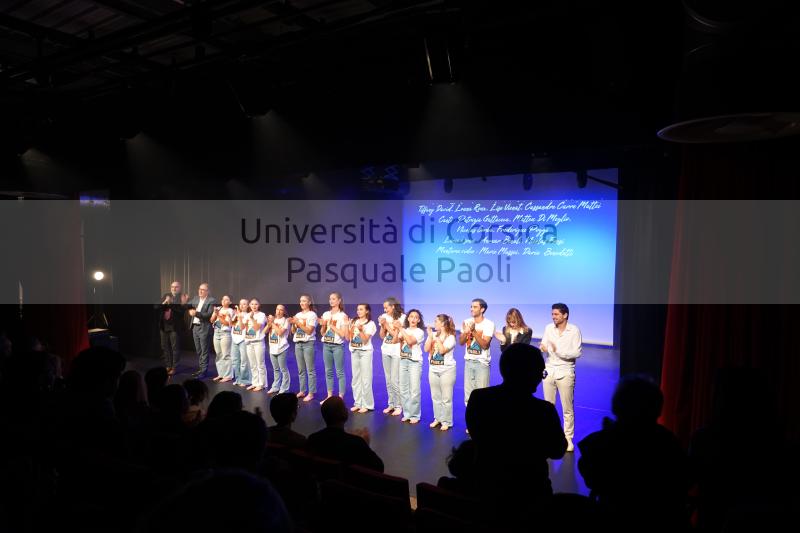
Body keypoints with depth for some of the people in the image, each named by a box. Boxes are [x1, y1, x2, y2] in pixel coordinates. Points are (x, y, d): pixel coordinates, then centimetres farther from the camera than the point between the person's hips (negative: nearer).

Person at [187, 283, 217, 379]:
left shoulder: (212, 301, -9)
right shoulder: (195, 298, 12)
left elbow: (209, 314, -17)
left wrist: (196, 313, -23)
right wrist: (190, 310, -7)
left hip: (204, 328, -7)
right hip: (195, 327, 7)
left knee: (204, 351, -1)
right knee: (199, 350, 16)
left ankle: (204, 371, 6)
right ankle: (200, 368, 27)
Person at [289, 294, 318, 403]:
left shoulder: (312, 314, -5)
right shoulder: (298, 315, 12)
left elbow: (309, 331, -14)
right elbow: (293, 332, 12)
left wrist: (298, 323, -16)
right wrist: (293, 324, -6)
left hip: (308, 343, -6)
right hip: (298, 343, 6)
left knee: (310, 369, -3)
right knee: (301, 369, 10)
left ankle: (311, 393, 1)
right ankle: (302, 391, 19)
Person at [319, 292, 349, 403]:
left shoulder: (343, 316, -6)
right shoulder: (326, 314, 8)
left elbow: (343, 334, -11)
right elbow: (322, 333, 11)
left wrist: (332, 325, -14)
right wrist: (323, 325, -7)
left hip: (337, 346, -5)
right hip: (326, 345, 5)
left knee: (339, 372, -1)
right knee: (328, 371, 9)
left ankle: (340, 397, 3)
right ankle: (329, 396, 17)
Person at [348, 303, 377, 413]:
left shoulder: (370, 324, -4)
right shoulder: (353, 322, 8)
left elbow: (365, 340, -12)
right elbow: (348, 338, 4)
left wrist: (361, 329, -22)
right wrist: (349, 327, -9)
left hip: (365, 352, -5)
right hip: (354, 351, 5)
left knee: (365, 378, -5)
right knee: (356, 378, 8)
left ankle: (367, 405, 1)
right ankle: (357, 403, 16)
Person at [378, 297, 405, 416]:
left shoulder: (402, 318, -11)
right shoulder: (384, 317, 2)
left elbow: (396, 336, -15)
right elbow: (382, 336, 5)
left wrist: (386, 324, -14)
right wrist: (382, 325, -10)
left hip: (397, 351, -5)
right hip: (386, 350, 5)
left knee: (395, 380, -6)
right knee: (388, 380, 11)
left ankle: (398, 406, 6)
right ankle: (391, 404, 21)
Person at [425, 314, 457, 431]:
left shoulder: (450, 337, -9)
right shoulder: (433, 334, 4)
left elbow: (442, 350, -21)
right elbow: (426, 349, -4)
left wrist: (437, 337, -16)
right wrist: (430, 336, -11)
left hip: (446, 370, -5)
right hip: (433, 369, 5)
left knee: (446, 398, 0)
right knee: (435, 397, 13)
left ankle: (446, 421, 9)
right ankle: (437, 418, 26)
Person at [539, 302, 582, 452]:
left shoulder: (574, 330, -9)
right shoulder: (549, 328, 1)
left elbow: (577, 353, -13)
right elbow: (543, 346, -2)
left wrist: (559, 351, -24)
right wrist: (543, 348, -25)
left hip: (565, 372, -3)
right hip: (549, 370, 4)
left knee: (568, 408, 3)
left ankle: (568, 438, 15)